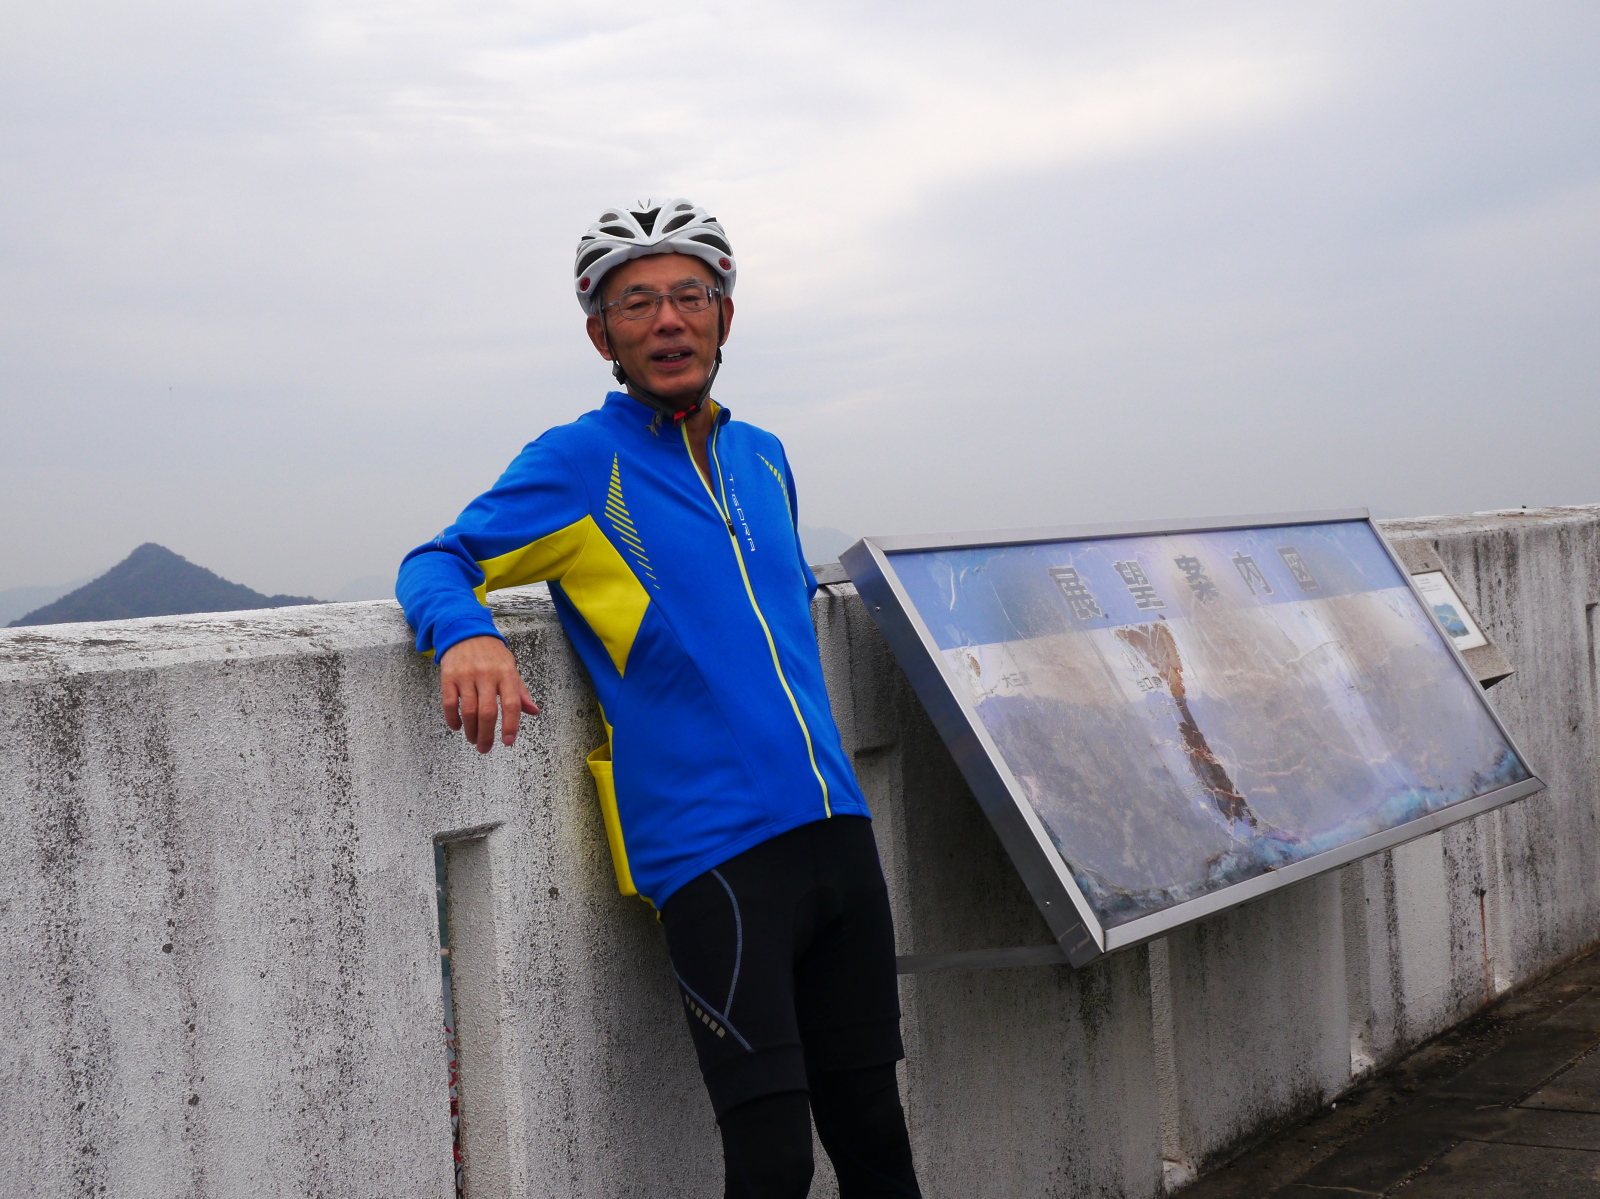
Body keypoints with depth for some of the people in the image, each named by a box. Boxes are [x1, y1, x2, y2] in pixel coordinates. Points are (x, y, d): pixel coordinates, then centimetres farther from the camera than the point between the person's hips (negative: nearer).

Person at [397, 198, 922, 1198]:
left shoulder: (763, 458, 16)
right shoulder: (579, 463, -1)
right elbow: (435, 563, -5)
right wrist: (467, 634, -26)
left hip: (836, 827, 6)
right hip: (711, 850, -6)